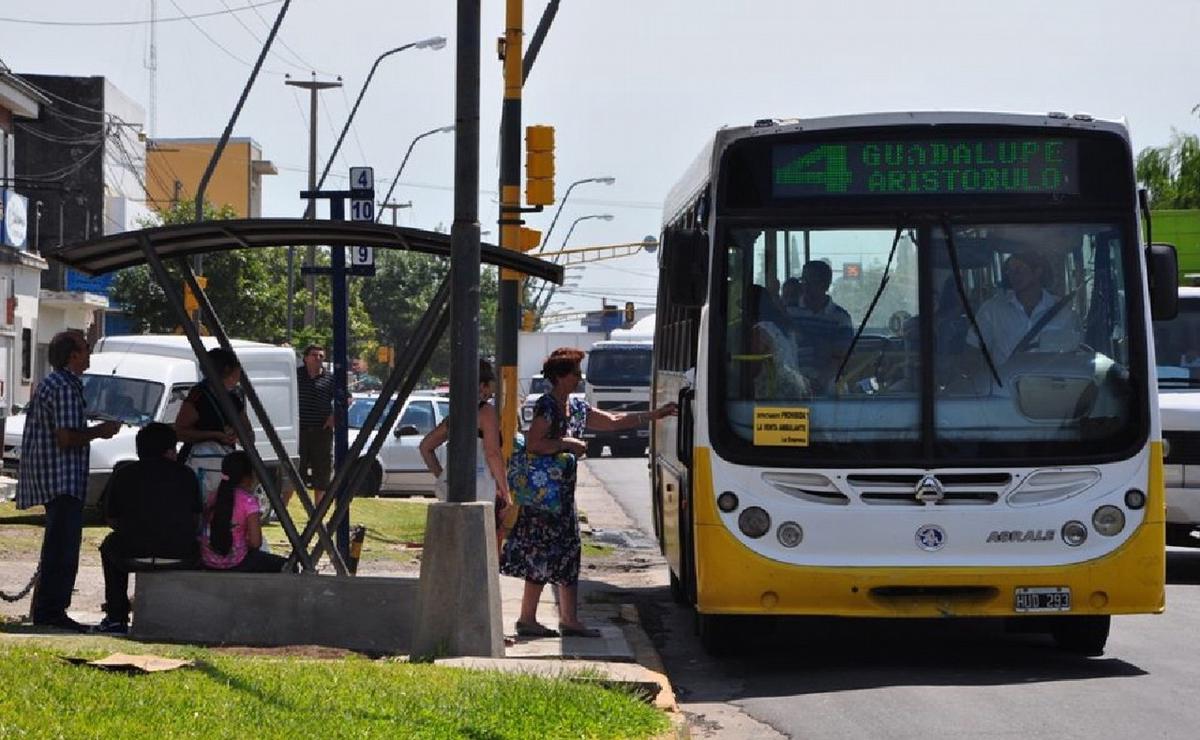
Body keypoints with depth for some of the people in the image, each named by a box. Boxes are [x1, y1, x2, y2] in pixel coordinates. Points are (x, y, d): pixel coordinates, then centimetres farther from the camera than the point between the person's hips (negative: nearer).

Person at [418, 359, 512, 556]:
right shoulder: (486, 412, -8)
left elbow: (425, 447, 20)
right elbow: (492, 453, -17)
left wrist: (441, 477, 19)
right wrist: (505, 492, -13)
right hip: (484, 488, -7)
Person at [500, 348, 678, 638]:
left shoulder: (576, 407, 15)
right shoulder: (547, 406, -12)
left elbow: (613, 421, 21)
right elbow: (533, 444, -21)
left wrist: (654, 415, 19)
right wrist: (568, 444, -15)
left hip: (563, 491, 9)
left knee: (567, 553, 8)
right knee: (542, 555, -8)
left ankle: (569, 620, 11)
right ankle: (527, 619, -4)